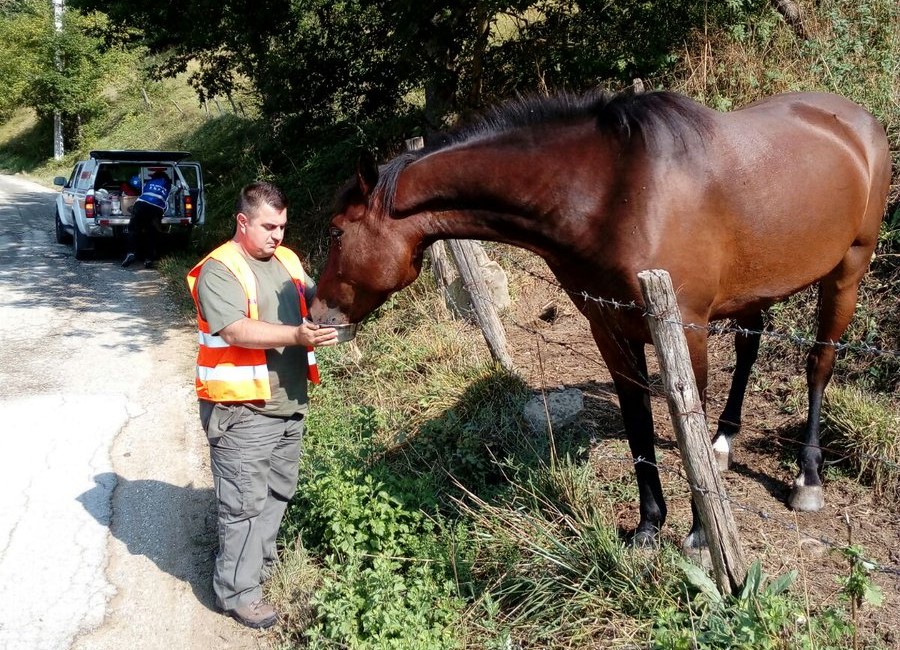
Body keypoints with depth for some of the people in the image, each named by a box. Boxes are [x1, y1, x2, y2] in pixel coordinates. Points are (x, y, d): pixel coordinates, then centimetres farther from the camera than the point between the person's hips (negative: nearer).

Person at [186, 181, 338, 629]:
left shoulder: (287, 260, 10)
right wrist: (297, 335, -34)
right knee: (245, 503, 1)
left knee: (278, 493, 20)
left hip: (290, 406, 8)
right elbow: (237, 331, -25)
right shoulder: (218, 271, -14)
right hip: (242, 412, -8)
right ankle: (237, 592, 14)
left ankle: (260, 562, 39)